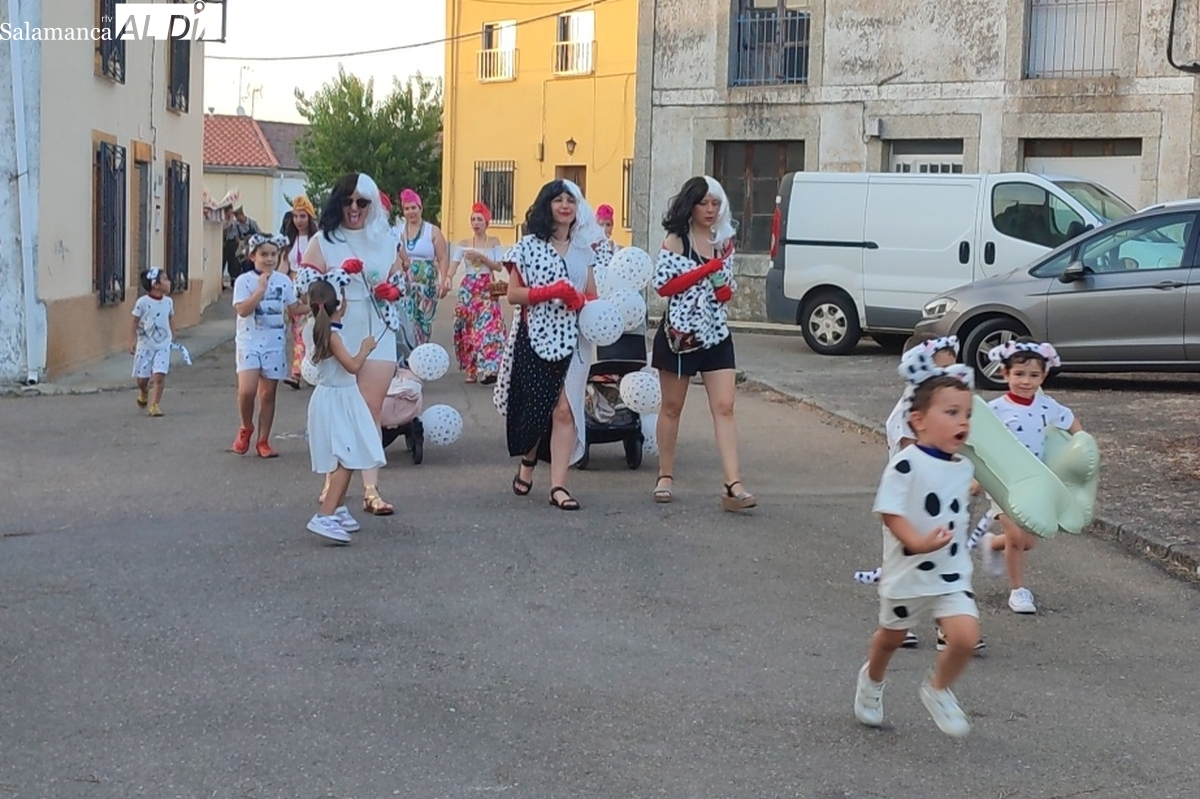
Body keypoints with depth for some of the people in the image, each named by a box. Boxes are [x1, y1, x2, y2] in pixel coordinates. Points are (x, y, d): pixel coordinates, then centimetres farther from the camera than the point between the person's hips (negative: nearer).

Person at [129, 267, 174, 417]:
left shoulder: (168, 302, 1)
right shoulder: (142, 302, -10)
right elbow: (135, 323, -4)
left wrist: (173, 339, 15)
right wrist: (133, 342, -7)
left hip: (163, 345, 2)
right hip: (145, 345, -2)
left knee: (159, 376, -12)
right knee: (142, 377, 8)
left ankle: (154, 404, -3)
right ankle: (143, 394, 40)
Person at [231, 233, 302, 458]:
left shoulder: (284, 281, 7)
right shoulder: (244, 281, -5)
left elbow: (294, 309, 13)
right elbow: (243, 310, -17)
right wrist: (261, 288, -19)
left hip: (274, 344, 3)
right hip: (250, 342, -3)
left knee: (268, 393, 7)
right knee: (247, 390, -16)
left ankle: (263, 441, 15)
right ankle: (246, 428, 12)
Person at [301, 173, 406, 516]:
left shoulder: (385, 240, 11)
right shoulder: (323, 241, 2)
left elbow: (399, 280, 20)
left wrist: (391, 290, -2)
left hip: (376, 336, 2)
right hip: (337, 336, -2)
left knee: (371, 411, -2)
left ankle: (371, 489, -4)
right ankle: (332, 480, 19)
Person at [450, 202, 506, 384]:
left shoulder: (494, 242, 5)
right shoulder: (464, 244, 7)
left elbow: (499, 266, -1)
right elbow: (453, 264, -6)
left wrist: (481, 257, -14)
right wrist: (447, 279, -24)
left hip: (487, 290, -2)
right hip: (468, 289, 2)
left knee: (487, 327, -13)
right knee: (468, 328, 1)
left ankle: (488, 369, -17)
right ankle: (472, 370, 9)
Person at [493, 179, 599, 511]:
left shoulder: (583, 250, 12)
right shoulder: (529, 246, 1)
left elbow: (593, 296, 17)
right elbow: (513, 294, -3)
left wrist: (580, 300, -6)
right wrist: (551, 292, -16)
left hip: (570, 341, 2)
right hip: (534, 338, -2)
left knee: (564, 410, -6)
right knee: (535, 407, 5)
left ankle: (558, 485, -7)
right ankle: (527, 462, 32)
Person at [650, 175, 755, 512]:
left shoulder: (724, 242, 10)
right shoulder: (676, 241, -3)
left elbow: (727, 290, 15)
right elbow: (662, 285, -12)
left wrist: (725, 290, -10)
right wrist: (706, 270, -16)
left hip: (715, 334, 4)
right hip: (679, 333, -3)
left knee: (724, 407, -7)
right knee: (672, 407, 9)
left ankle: (733, 486, -13)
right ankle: (665, 477, 22)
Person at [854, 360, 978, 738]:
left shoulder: (965, 468, -1)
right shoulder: (906, 464, -21)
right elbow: (889, 511, -25)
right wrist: (918, 543, -35)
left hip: (953, 576, 4)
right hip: (907, 575, -4)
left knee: (965, 637, -16)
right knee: (891, 637, 19)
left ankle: (938, 689, 13)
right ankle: (872, 680, 52)